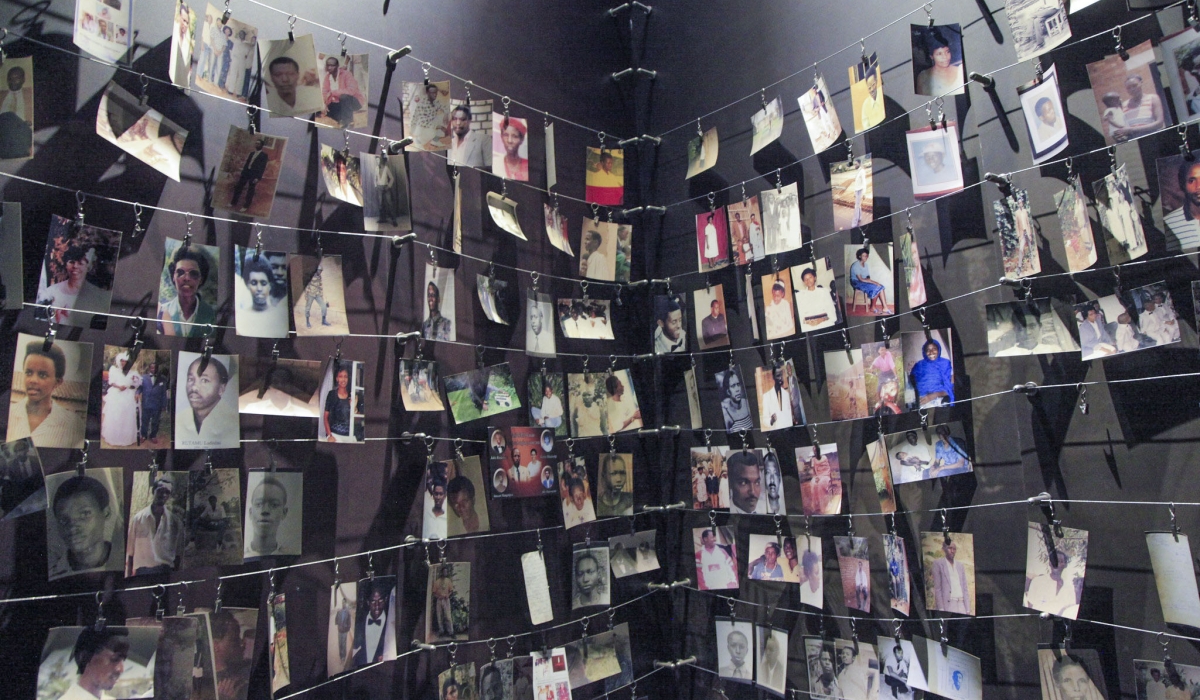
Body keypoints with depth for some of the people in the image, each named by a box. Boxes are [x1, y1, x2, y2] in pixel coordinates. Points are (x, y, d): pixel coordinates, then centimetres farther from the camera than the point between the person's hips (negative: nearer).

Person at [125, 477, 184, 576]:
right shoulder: (138, 518, 5)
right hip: (141, 571, 0)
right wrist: (128, 577, 3)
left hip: (166, 571, 0)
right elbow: (130, 552, 6)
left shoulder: (175, 520, 6)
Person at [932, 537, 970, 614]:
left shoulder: (960, 565, 17)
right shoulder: (938, 563, 2)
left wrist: (968, 610, 7)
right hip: (948, 605, -4)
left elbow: (965, 589, 15)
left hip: (961, 605, 4)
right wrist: (941, 609, -10)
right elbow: (937, 588, -3)